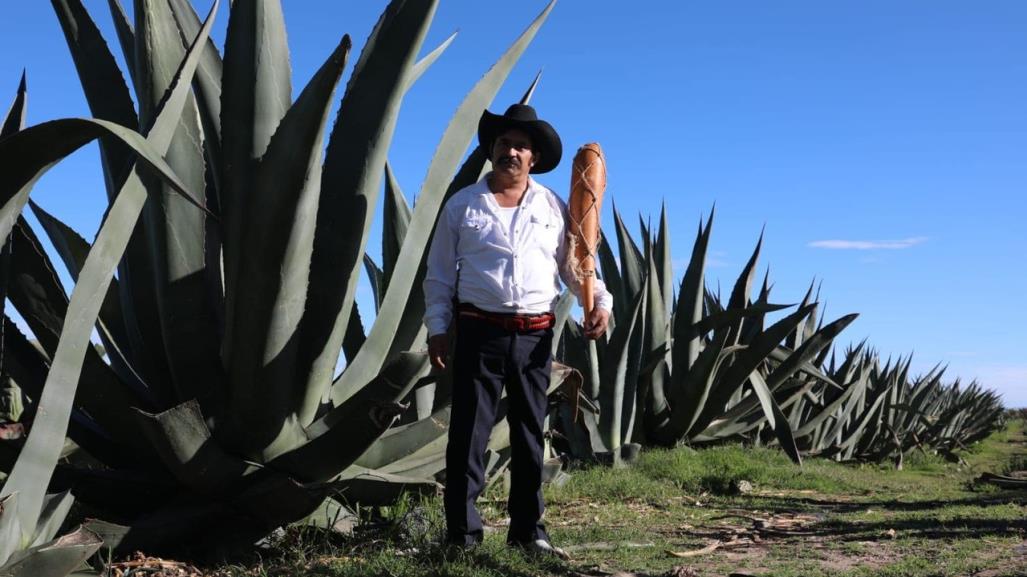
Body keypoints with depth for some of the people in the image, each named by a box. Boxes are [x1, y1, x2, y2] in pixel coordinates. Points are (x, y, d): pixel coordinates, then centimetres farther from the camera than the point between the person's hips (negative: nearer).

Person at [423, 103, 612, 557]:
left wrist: (600, 301, -4)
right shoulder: (462, 206, 6)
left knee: (530, 436, 9)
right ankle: (462, 533, 6)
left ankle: (528, 531, 20)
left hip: (535, 336, 2)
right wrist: (437, 328, -2)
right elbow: (439, 274, 6)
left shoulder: (553, 207, 10)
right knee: (468, 435, -1)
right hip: (480, 332, -2)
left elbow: (574, 265, 13)